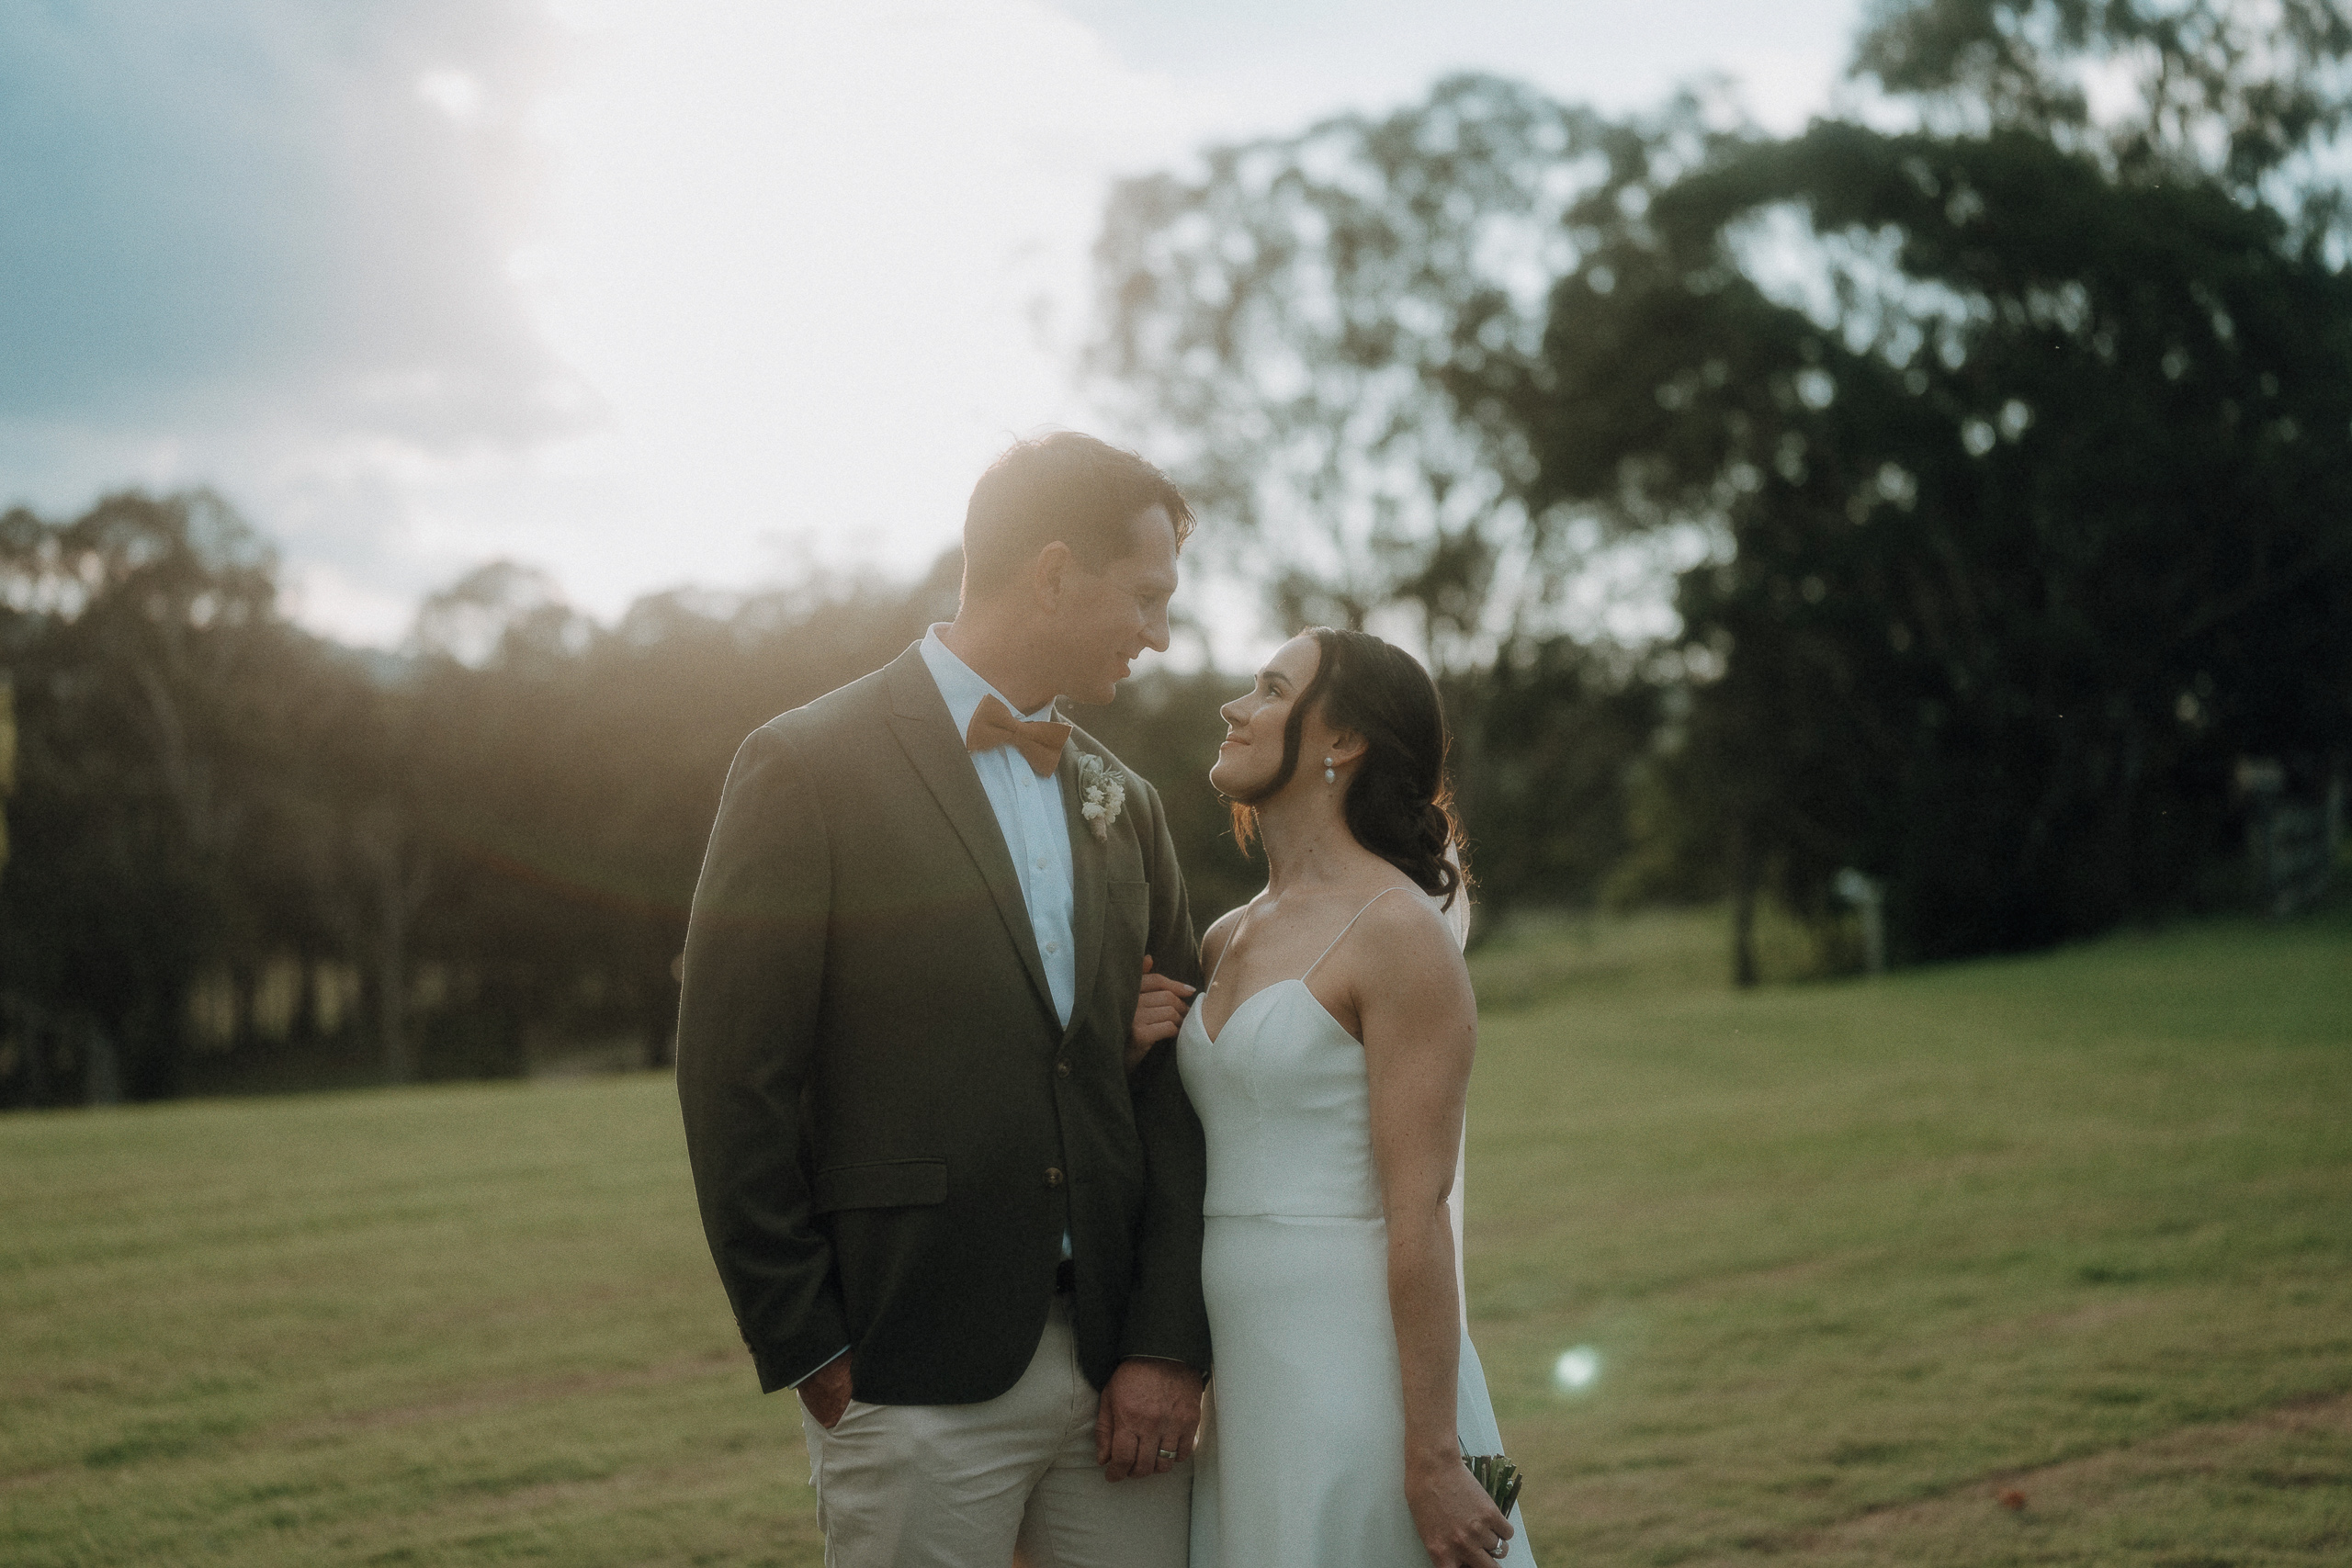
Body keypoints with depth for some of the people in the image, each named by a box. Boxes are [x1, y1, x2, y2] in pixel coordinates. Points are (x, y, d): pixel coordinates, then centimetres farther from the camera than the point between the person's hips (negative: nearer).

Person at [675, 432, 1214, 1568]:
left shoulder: (1122, 804, 13)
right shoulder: (809, 768, -6)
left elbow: (1175, 1082, 10)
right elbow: (733, 1086, -8)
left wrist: (1172, 1346, 0)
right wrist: (805, 1352, -7)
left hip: (1121, 1370, 5)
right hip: (916, 1379, -5)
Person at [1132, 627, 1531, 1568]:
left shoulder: (1399, 932, -12)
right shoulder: (1228, 938, 12)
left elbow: (1418, 1216, -16)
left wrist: (1433, 1461, -18)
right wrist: (1134, 1057, 1)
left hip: (1354, 1372, -7)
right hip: (1239, 1371, 8)